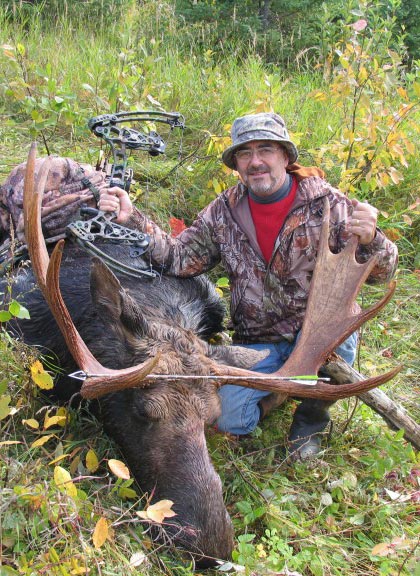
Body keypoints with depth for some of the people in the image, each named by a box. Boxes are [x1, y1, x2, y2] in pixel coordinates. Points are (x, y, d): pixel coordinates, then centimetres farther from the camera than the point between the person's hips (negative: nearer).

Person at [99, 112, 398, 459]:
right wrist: (133, 220, -15)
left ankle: (312, 417, 0)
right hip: (256, 341, 2)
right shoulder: (224, 212, -1)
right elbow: (179, 259, -1)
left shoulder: (326, 203, -10)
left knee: (335, 339, -36)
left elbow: (380, 273, -12)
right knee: (226, 417, -18)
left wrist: (369, 241, -36)